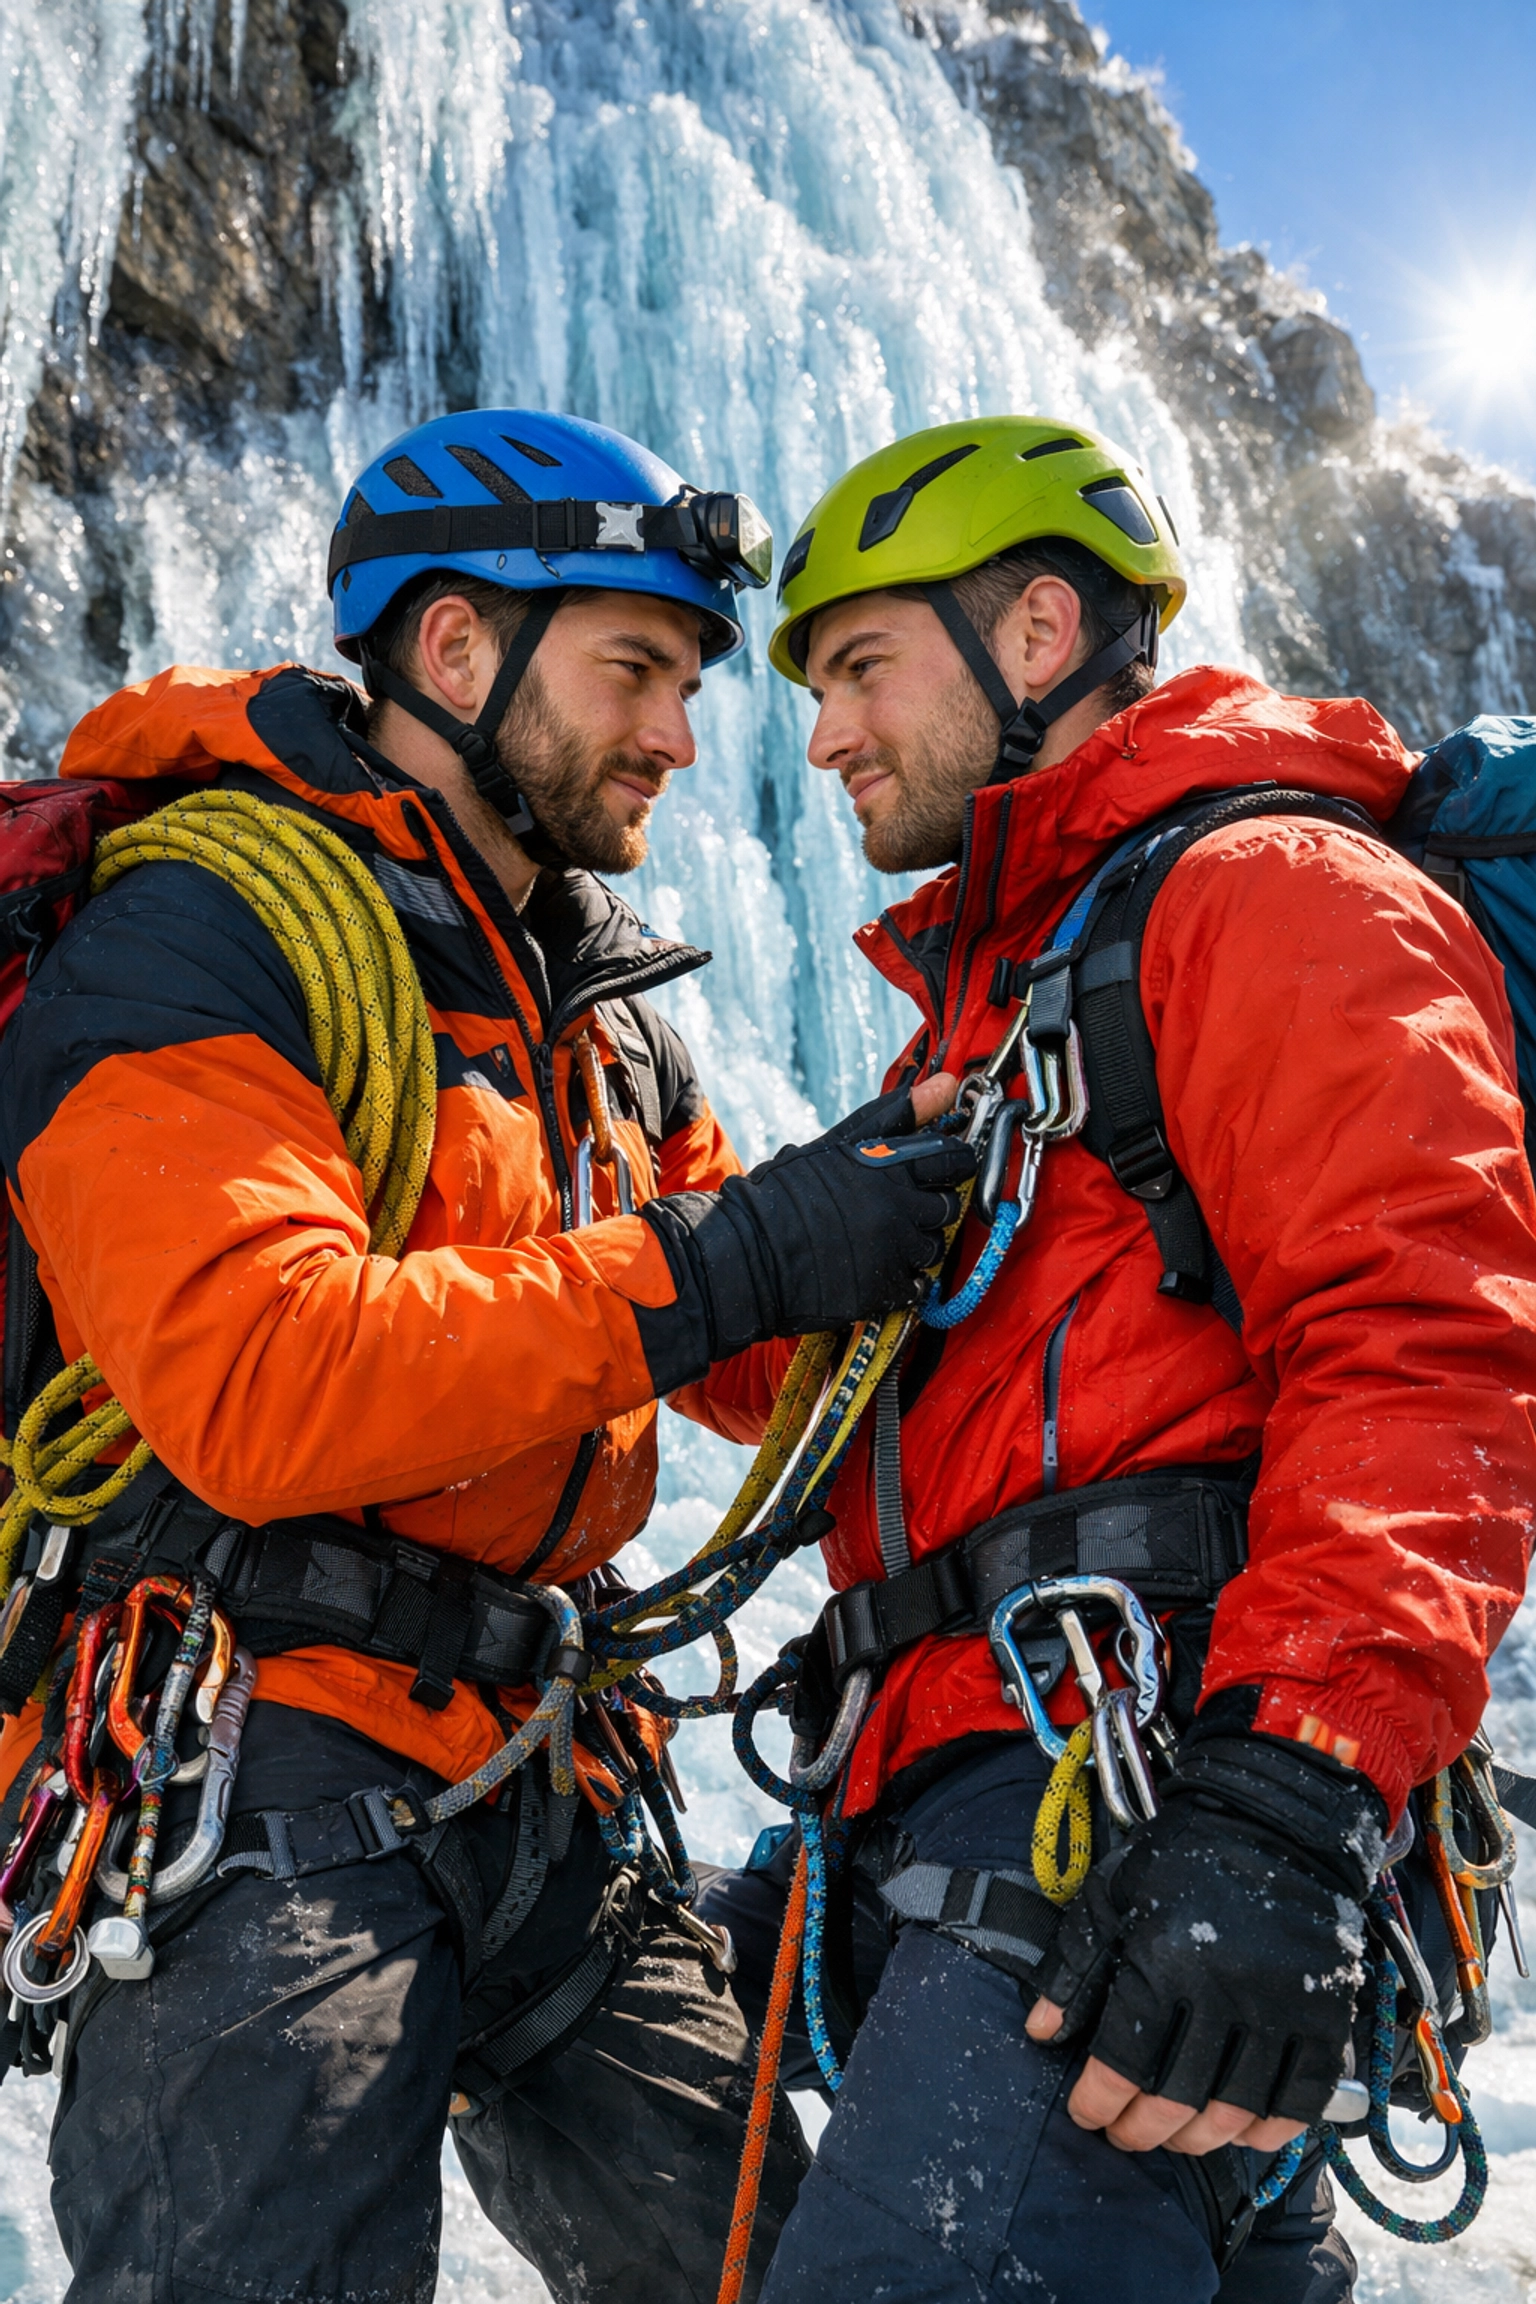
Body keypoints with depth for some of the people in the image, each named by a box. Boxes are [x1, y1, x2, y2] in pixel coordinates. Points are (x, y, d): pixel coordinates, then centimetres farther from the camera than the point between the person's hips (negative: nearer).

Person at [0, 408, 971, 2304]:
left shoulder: (598, 1003, 16)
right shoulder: (196, 935, -11)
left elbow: (763, 1354, 15)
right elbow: (256, 1384, -26)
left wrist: (897, 1208, -5)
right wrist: (719, 1267, -26)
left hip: (534, 1781, 8)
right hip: (267, 1774, -7)